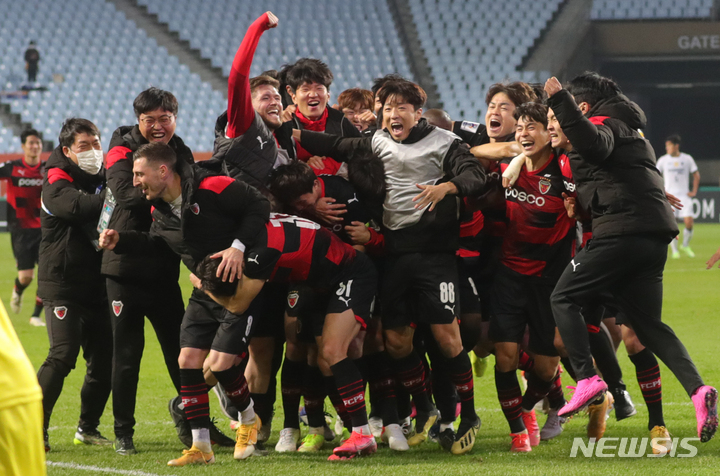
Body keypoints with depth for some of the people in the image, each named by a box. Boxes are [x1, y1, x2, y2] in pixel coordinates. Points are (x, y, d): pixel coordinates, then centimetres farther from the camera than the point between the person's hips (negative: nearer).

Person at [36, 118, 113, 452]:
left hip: (97, 284, 6)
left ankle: (87, 428, 22)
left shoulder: (101, 178, 11)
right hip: (62, 284, -6)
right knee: (63, 355, -17)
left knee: (104, 358, 5)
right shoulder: (57, 182, -9)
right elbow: (79, 205, -29)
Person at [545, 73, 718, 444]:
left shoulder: (605, 126, -3)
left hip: (622, 231, -9)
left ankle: (587, 379, -12)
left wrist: (560, 101, -29)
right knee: (647, 322, 11)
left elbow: (594, 144, -26)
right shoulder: (631, 131, 28)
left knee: (564, 299, 0)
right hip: (653, 235, 9)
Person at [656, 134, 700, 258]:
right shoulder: (663, 160, 2)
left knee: (689, 221, -12)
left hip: (684, 195, 0)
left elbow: (696, 175, 12)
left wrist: (694, 191, 4)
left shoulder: (687, 159, 3)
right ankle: (675, 250, 4)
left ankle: (685, 246, 12)